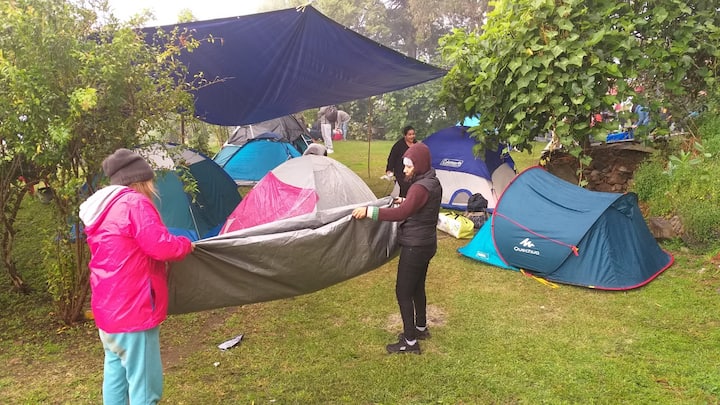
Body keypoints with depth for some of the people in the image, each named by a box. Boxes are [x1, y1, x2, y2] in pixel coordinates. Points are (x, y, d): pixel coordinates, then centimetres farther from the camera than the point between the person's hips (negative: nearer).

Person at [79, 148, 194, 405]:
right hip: (132, 311, -10)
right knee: (144, 384, -1)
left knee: (116, 373, 21)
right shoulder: (134, 203, -16)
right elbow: (160, 246, -23)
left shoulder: (101, 209, 13)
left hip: (107, 309, 10)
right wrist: (186, 245, -3)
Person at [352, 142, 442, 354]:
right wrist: (405, 201, 18)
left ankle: (410, 342, 10)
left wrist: (369, 211, -35)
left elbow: (401, 214, -36)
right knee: (417, 288, 23)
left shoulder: (421, 187, -24)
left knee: (403, 292, 0)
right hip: (427, 243, 10)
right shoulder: (433, 182, 6)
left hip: (415, 247, -10)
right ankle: (421, 328, 40)